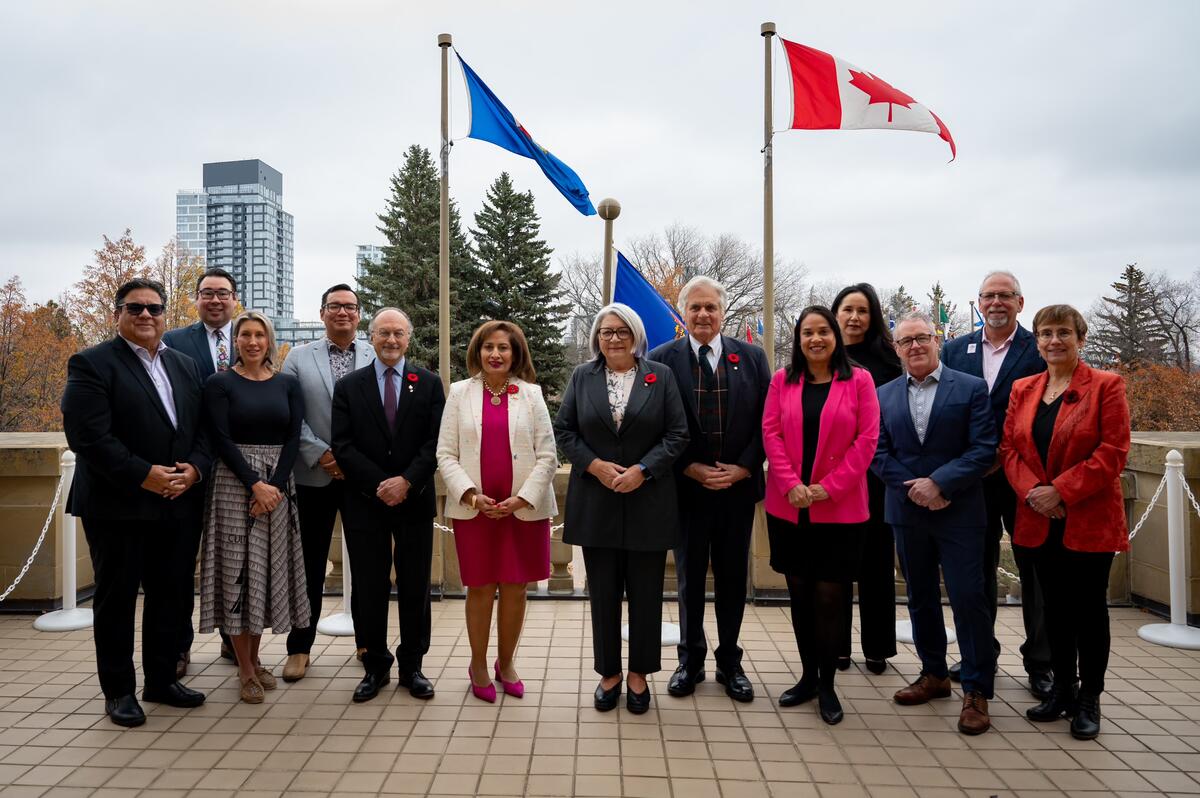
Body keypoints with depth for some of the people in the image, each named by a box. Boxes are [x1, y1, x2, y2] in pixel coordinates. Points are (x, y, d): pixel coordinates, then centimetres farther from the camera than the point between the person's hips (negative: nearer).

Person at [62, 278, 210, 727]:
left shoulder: (185, 366, 13)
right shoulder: (92, 364, -6)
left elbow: (203, 429, 11)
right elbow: (88, 435, -16)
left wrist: (193, 469, -8)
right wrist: (145, 476, -20)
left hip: (175, 502, 6)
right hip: (117, 504, -5)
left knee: (168, 594, 13)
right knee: (116, 598, 6)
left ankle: (162, 680, 27)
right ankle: (118, 690, 19)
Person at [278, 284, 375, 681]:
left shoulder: (378, 357, 4)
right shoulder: (298, 357, 6)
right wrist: (321, 454, -10)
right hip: (314, 475, 0)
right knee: (310, 564, 8)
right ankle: (300, 647, 20)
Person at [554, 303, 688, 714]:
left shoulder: (661, 376, 2)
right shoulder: (582, 376, 6)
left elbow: (677, 434, -1)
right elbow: (563, 429, 4)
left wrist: (642, 470, -13)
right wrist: (594, 465, -10)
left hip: (648, 502, -1)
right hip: (596, 503, 1)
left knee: (645, 591, 7)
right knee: (603, 592, 9)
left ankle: (639, 673, 22)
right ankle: (608, 672, 23)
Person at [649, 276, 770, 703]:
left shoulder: (752, 357, 3)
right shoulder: (663, 359, -3)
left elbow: (765, 421, 1)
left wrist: (742, 468, -9)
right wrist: (691, 469, -12)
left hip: (738, 486, 1)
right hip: (687, 487, -1)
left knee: (733, 577, 11)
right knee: (690, 577, 11)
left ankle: (730, 663, 26)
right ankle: (690, 660, 26)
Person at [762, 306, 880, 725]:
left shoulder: (859, 380, 0)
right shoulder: (782, 380, 7)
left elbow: (867, 440, -5)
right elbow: (771, 433, 1)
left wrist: (829, 487, -11)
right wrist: (791, 485, -11)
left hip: (839, 509, -2)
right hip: (788, 506, 3)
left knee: (829, 595, 2)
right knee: (799, 592, 10)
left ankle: (827, 684, 16)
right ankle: (808, 676, 24)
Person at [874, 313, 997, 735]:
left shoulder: (971, 388, -2)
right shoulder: (884, 396, 8)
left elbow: (984, 449, -9)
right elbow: (879, 452, 2)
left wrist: (938, 483, -17)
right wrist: (914, 489, -11)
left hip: (959, 513, -4)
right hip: (907, 512, 4)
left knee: (969, 599, -4)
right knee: (920, 598, 14)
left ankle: (976, 691, 9)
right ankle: (934, 674, 30)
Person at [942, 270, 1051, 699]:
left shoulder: (1041, 350, -4)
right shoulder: (955, 350, 7)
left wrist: (1005, 456, -16)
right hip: (973, 478, 3)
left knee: (1034, 569, 6)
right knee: (977, 567, 13)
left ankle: (1040, 663, 19)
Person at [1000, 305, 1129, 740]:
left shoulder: (1106, 386, -5)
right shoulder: (1023, 389, 9)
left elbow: (1113, 451, -12)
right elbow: (1010, 447, 6)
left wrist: (1061, 490, -18)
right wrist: (1031, 491, -11)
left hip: (1090, 520, -4)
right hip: (1040, 522, 4)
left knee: (1089, 609, 5)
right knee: (1055, 607, 13)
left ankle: (1089, 700, 19)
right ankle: (1062, 690, 27)